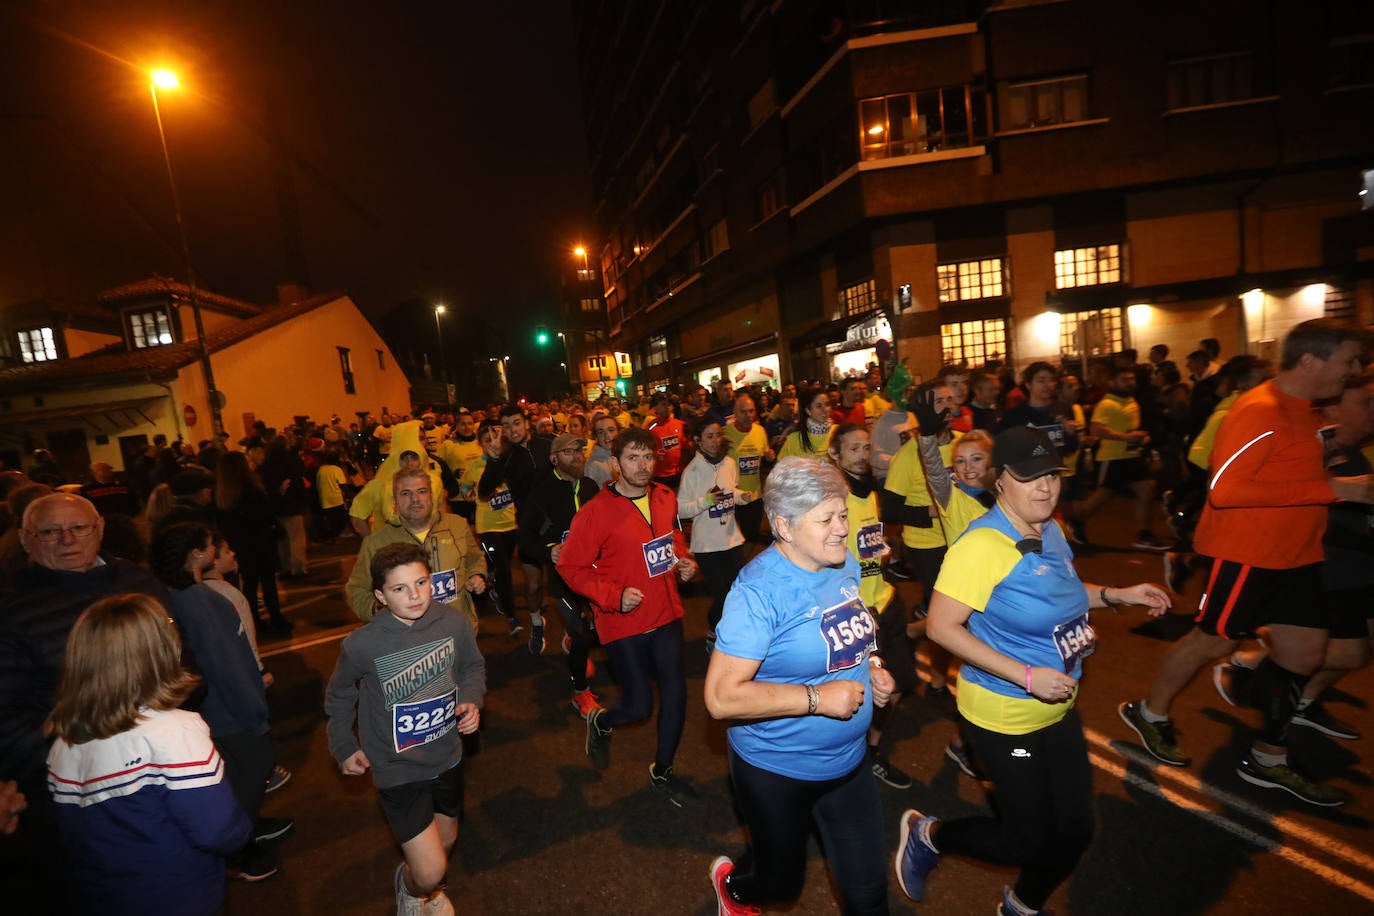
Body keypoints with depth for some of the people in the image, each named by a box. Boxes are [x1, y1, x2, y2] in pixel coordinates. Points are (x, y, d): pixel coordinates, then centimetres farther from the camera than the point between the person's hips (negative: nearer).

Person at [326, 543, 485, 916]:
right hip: (398, 770, -3)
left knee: (446, 842, 25)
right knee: (431, 870, -4)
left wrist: (472, 700, -15)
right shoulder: (362, 645, -23)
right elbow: (339, 697, -1)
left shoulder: (455, 623, -18)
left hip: (447, 758, 4)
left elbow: (473, 668, 2)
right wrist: (344, 747, 0)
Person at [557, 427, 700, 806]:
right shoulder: (595, 512, -18)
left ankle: (662, 770, 35)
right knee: (639, 705, 4)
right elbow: (571, 567, -12)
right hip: (624, 622, -5)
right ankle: (599, 722, 41)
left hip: (666, 614, 5)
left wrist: (685, 561, -2)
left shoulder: (666, 498, -1)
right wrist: (613, 596, -22)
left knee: (675, 694, 9)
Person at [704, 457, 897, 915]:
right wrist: (819, 697, -30)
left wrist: (871, 666, -6)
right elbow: (722, 697, -30)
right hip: (776, 771, -5)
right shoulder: (759, 592, -29)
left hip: (849, 761, 5)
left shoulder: (845, 565, -6)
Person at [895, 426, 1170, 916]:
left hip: (1058, 710, 8)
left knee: (1075, 829, 19)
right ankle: (926, 835, 32)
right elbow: (942, 626, -28)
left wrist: (1119, 595, 4)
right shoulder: (982, 543, -27)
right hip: (1003, 717, -8)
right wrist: (1026, 676, -28)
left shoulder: (1050, 530, 0)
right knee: (1029, 840, 6)